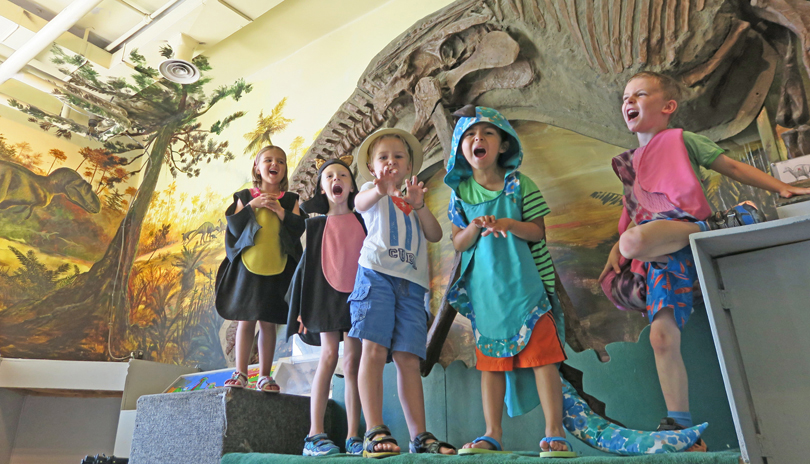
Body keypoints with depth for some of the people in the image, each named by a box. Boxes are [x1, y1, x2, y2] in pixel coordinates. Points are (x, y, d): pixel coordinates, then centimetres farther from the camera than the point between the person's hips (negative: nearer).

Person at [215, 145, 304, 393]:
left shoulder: (289, 199, 11)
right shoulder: (246, 196, 10)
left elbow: (299, 228, -1)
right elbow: (233, 227, 1)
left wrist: (279, 210, -10)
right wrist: (252, 205, -8)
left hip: (276, 269, 0)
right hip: (248, 266, 0)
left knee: (268, 321, 3)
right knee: (245, 320, 2)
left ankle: (264, 376, 12)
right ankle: (240, 373, 13)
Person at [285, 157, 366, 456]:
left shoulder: (362, 221, 10)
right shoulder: (316, 224, 9)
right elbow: (307, 264, 7)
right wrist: (301, 307, 2)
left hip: (358, 295, 1)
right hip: (326, 294, 0)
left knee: (353, 361, -2)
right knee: (329, 355, -11)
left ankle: (353, 437, 3)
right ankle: (315, 434, -6)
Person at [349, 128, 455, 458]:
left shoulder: (414, 201, 28)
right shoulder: (373, 193, 17)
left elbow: (435, 235, 11)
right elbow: (360, 202, -10)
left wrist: (419, 205, -7)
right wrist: (380, 189, -33)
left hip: (411, 282, 3)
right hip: (377, 273, -3)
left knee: (408, 357, 0)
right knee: (374, 349, -13)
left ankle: (419, 435, 3)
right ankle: (374, 431, -9)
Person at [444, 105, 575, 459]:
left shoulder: (520, 185, -2)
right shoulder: (461, 191, 5)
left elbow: (538, 231, -3)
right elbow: (458, 244, 5)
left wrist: (509, 224, -21)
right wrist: (473, 229, -16)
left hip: (524, 281, -2)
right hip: (484, 287, 3)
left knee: (542, 355, -3)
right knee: (491, 360, 8)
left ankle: (554, 434, 9)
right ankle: (492, 435, 17)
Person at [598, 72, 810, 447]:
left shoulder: (681, 140, 13)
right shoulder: (629, 163, 28)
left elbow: (732, 167, 14)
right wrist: (616, 249, 16)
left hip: (683, 224, -5)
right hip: (661, 254, 5)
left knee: (635, 241, -40)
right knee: (662, 337, -6)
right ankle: (681, 427, 2)